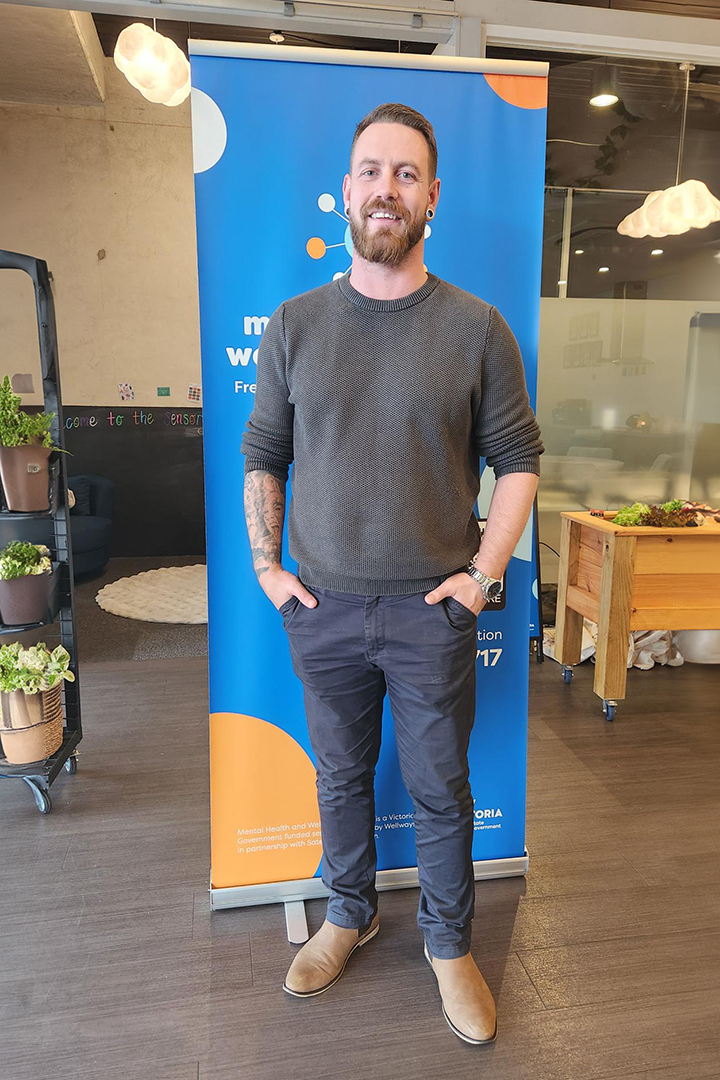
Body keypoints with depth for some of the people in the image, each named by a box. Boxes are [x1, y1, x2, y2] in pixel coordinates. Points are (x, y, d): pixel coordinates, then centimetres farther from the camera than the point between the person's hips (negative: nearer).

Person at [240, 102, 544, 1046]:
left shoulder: (476, 328, -3)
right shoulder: (294, 324, 3)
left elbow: (518, 458, 1)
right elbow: (262, 455, 8)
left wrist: (484, 572, -6)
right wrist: (266, 565, 1)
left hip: (432, 608, -1)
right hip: (321, 605, 2)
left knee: (440, 788, 13)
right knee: (341, 774, 18)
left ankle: (450, 944, 37)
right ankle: (349, 915, 43)